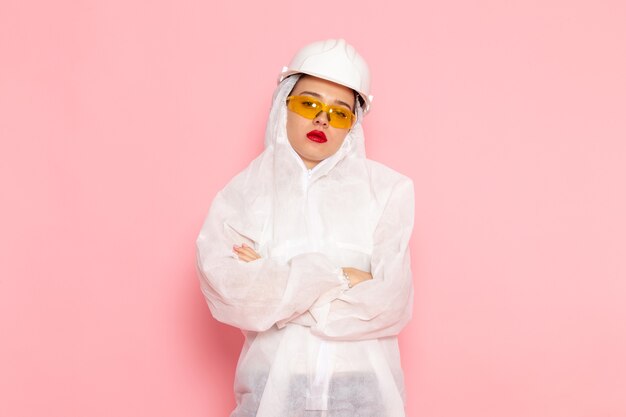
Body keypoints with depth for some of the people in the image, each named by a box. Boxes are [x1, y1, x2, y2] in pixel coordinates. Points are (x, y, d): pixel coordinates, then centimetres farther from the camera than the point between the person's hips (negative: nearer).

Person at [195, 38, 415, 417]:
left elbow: (390, 305, -12)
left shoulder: (388, 189, -3)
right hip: (274, 386, 0)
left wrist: (270, 283, -10)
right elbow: (226, 292, -14)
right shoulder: (243, 193, 0)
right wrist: (336, 277, -14)